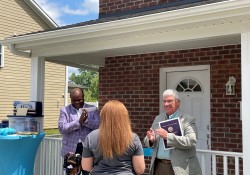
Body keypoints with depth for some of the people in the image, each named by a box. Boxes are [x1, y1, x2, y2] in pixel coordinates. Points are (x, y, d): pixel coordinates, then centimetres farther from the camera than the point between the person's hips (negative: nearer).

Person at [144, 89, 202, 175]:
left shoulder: (187, 119, -6)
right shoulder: (158, 118, 11)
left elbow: (191, 141, -19)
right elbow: (147, 141, 14)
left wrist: (168, 136, -25)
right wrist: (151, 139, -9)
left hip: (179, 168, -5)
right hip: (159, 166, 5)